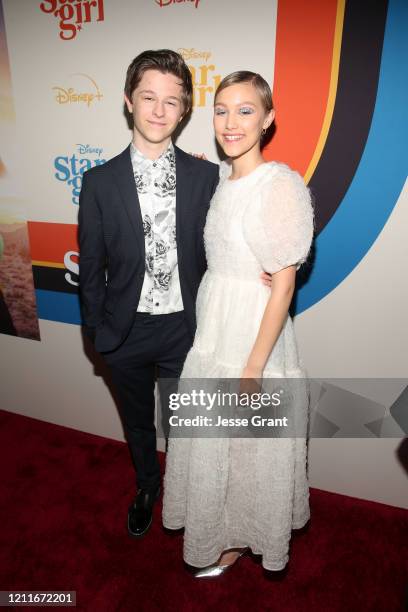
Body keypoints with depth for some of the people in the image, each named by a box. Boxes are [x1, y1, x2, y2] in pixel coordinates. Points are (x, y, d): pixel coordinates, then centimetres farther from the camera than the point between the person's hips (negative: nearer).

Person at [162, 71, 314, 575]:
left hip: (253, 333, -8)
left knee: (247, 446, 14)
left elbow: (284, 283, -19)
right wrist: (209, 335, 13)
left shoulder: (279, 184, -18)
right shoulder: (222, 178, 6)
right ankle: (217, 524, 51)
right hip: (212, 327, 8)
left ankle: (238, 539, 43)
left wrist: (254, 367, -18)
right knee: (211, 439, 24)